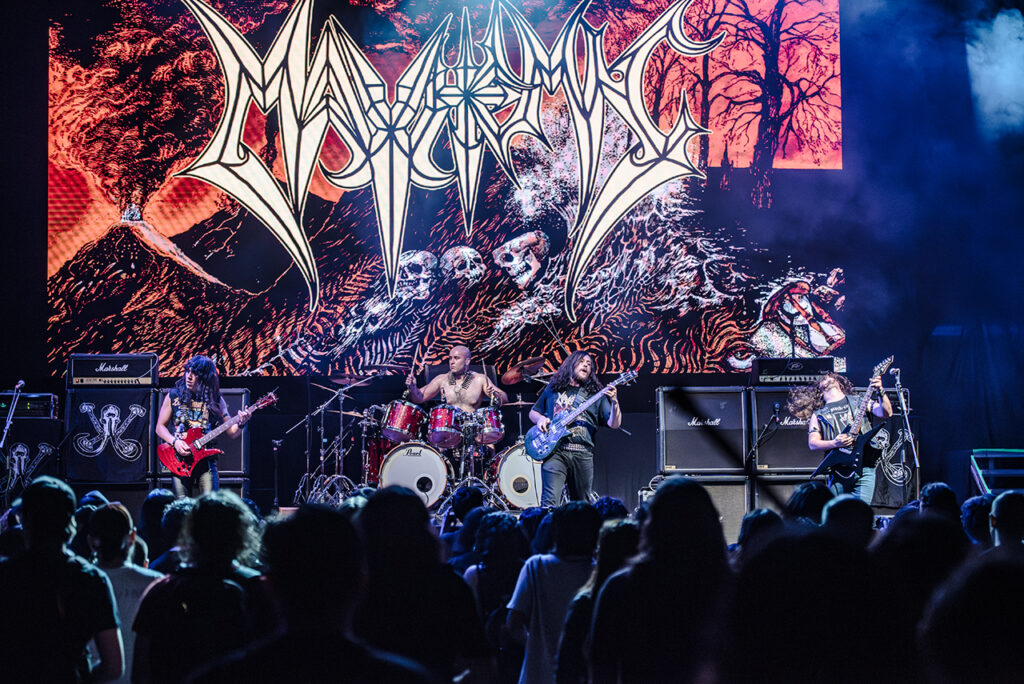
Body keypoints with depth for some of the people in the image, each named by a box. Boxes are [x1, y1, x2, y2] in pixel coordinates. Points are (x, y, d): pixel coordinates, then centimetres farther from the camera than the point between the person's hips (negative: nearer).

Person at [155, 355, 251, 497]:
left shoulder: (215, 400, 4)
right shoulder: (174, 396, 5)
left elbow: (232, 434, 5)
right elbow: (160, 427, 9)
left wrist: (240, 424, -16)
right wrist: (175, 442, -8)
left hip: (206, 460, 0)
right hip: (180, 460, 1)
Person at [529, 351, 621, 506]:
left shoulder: (595, 394, 14)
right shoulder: (553, 389, 17)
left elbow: (614, 424, 4)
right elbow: (533, 412, 25)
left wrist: (614, 402, -14)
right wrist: (541, 419, 2)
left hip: (583, 454, 1)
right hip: (555, 451, -1)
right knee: (550, 502, -17)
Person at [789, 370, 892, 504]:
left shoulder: (859, 402, 15)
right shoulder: (818, 415, 15)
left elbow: (886, 413, 3)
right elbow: (812, 443, 5)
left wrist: (881, 392, -15)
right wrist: (834, 443, -13)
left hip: (864, 467, 0)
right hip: (838, 471, 0)